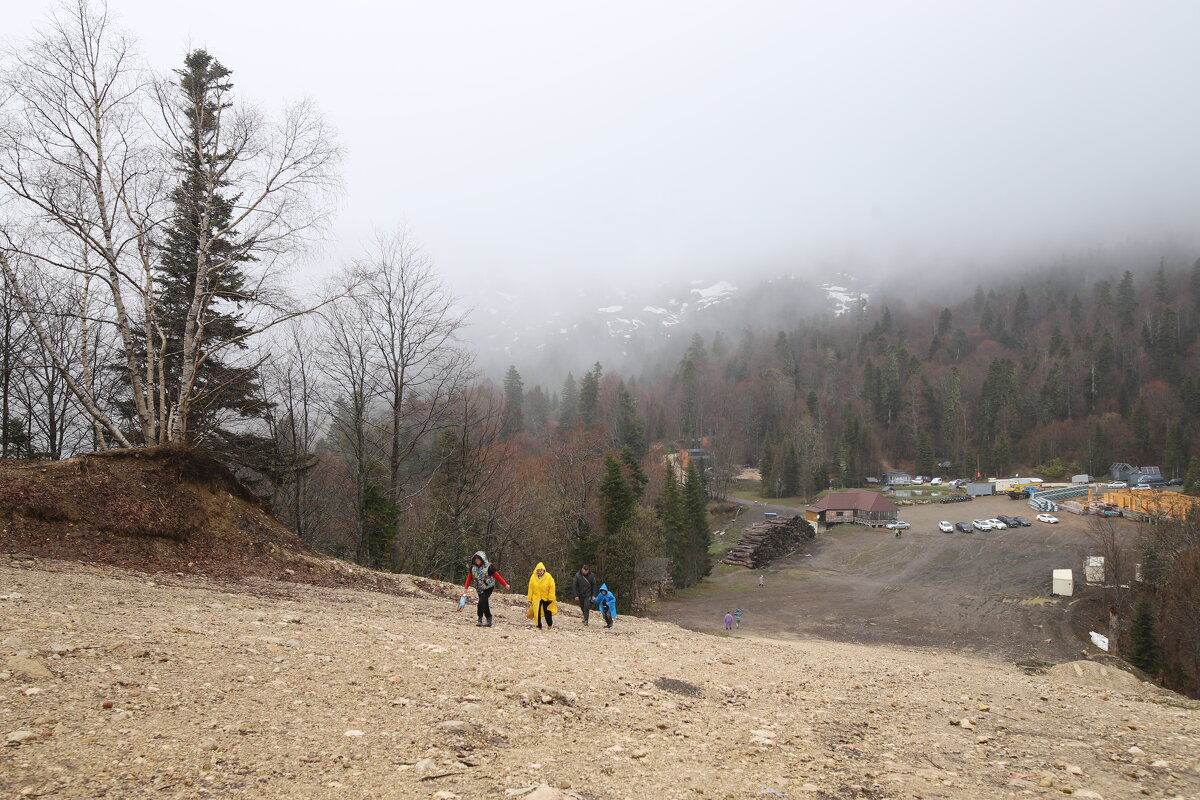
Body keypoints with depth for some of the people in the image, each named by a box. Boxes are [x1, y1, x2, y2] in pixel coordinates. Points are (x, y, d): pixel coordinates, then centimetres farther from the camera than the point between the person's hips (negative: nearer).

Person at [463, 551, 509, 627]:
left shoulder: (489, 567, -15)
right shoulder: (473, 568, 1)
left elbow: (497, 576, -11)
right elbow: (469, 578, 9)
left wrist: (505, 584, -12)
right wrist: (466, 588, 5)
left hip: (488, 588, -5)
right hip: (479, 589, 5)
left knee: (482, 602, -20)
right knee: (485, 604, 7)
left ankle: (480, 620, -14)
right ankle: (489, 621, 18)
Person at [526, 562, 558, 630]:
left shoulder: (548, 577, -12)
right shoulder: (533, 577, -8)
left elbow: (552, 587, -9)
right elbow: (530, 588, -2)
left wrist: (551, 598, -12)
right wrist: (530, 599, -1)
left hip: (546, 598, -1)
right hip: (536, 598, 1)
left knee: (547, 612, 10)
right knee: (537, 613, -1)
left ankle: (550, 625, 30)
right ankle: (538, 626, 11)